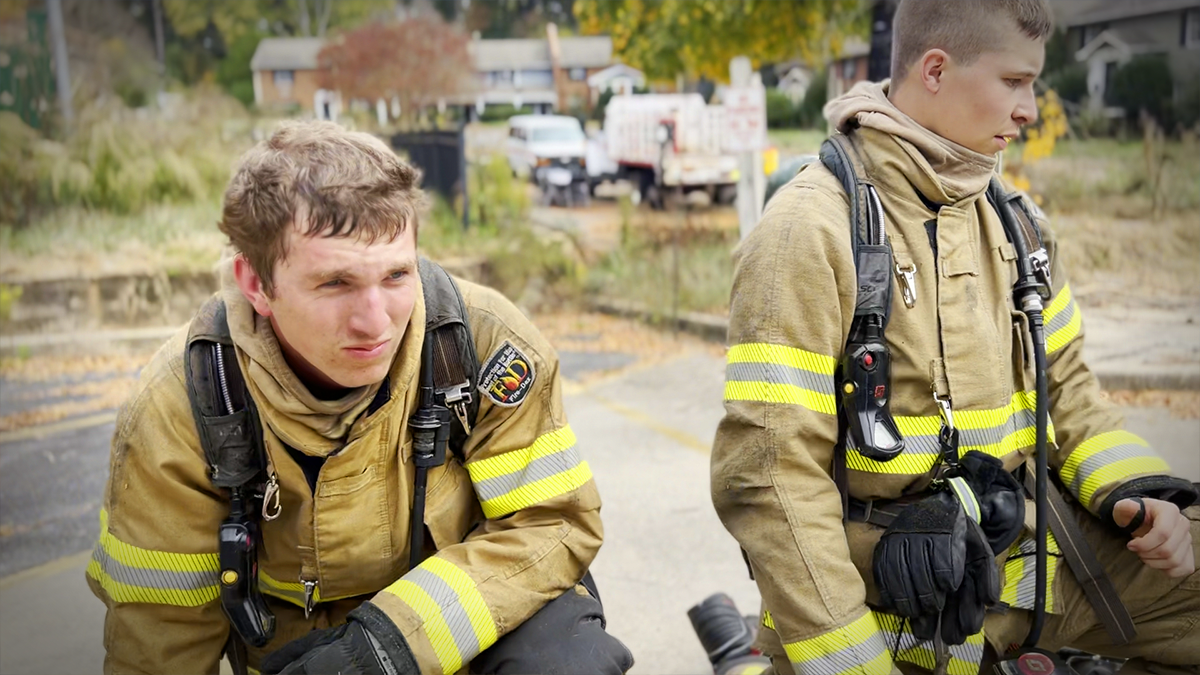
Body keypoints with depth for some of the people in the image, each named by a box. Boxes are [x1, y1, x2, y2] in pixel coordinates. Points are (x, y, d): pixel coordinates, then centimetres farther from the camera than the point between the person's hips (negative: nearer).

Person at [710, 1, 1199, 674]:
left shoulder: (1014, 218, 7)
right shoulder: (811, 229, -16)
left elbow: (1063, 383, 15)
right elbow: (770, 470, -19)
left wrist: (1139, 492, -3)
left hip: (1020, 549, 5)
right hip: (881, 588, -5)